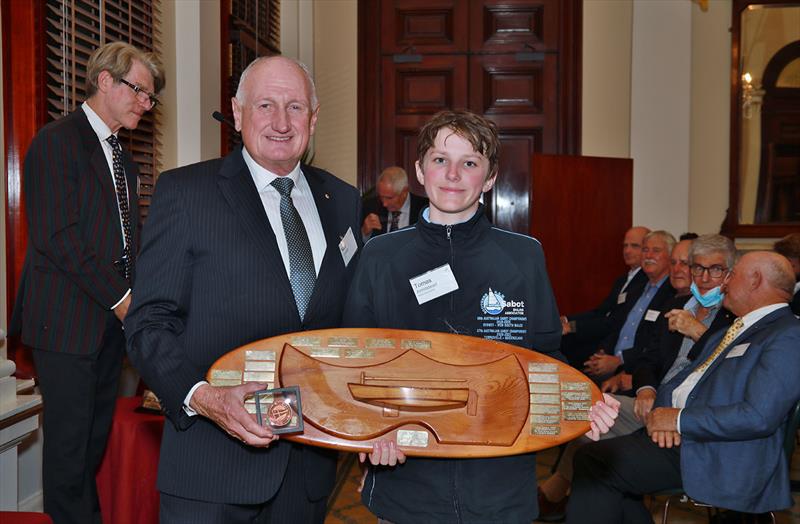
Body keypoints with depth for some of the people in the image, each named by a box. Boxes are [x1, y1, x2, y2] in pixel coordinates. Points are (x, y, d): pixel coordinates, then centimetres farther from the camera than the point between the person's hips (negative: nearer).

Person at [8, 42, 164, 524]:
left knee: (98, 430, 14)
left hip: (113, 315, 8)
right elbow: (57, 237, -18)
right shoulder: (57, 141, -10)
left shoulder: (122, 157, 17)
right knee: (70, 434, 2)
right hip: (67, 317, -8)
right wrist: (120, 297, -16)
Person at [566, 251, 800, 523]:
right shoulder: (727, 333, 21)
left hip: (722, 457, -9)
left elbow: (758, 417, -21)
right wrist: (663, 415, -4)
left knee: (594, 462, -16)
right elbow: (677, 383, 19)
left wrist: (678, 420, -14)